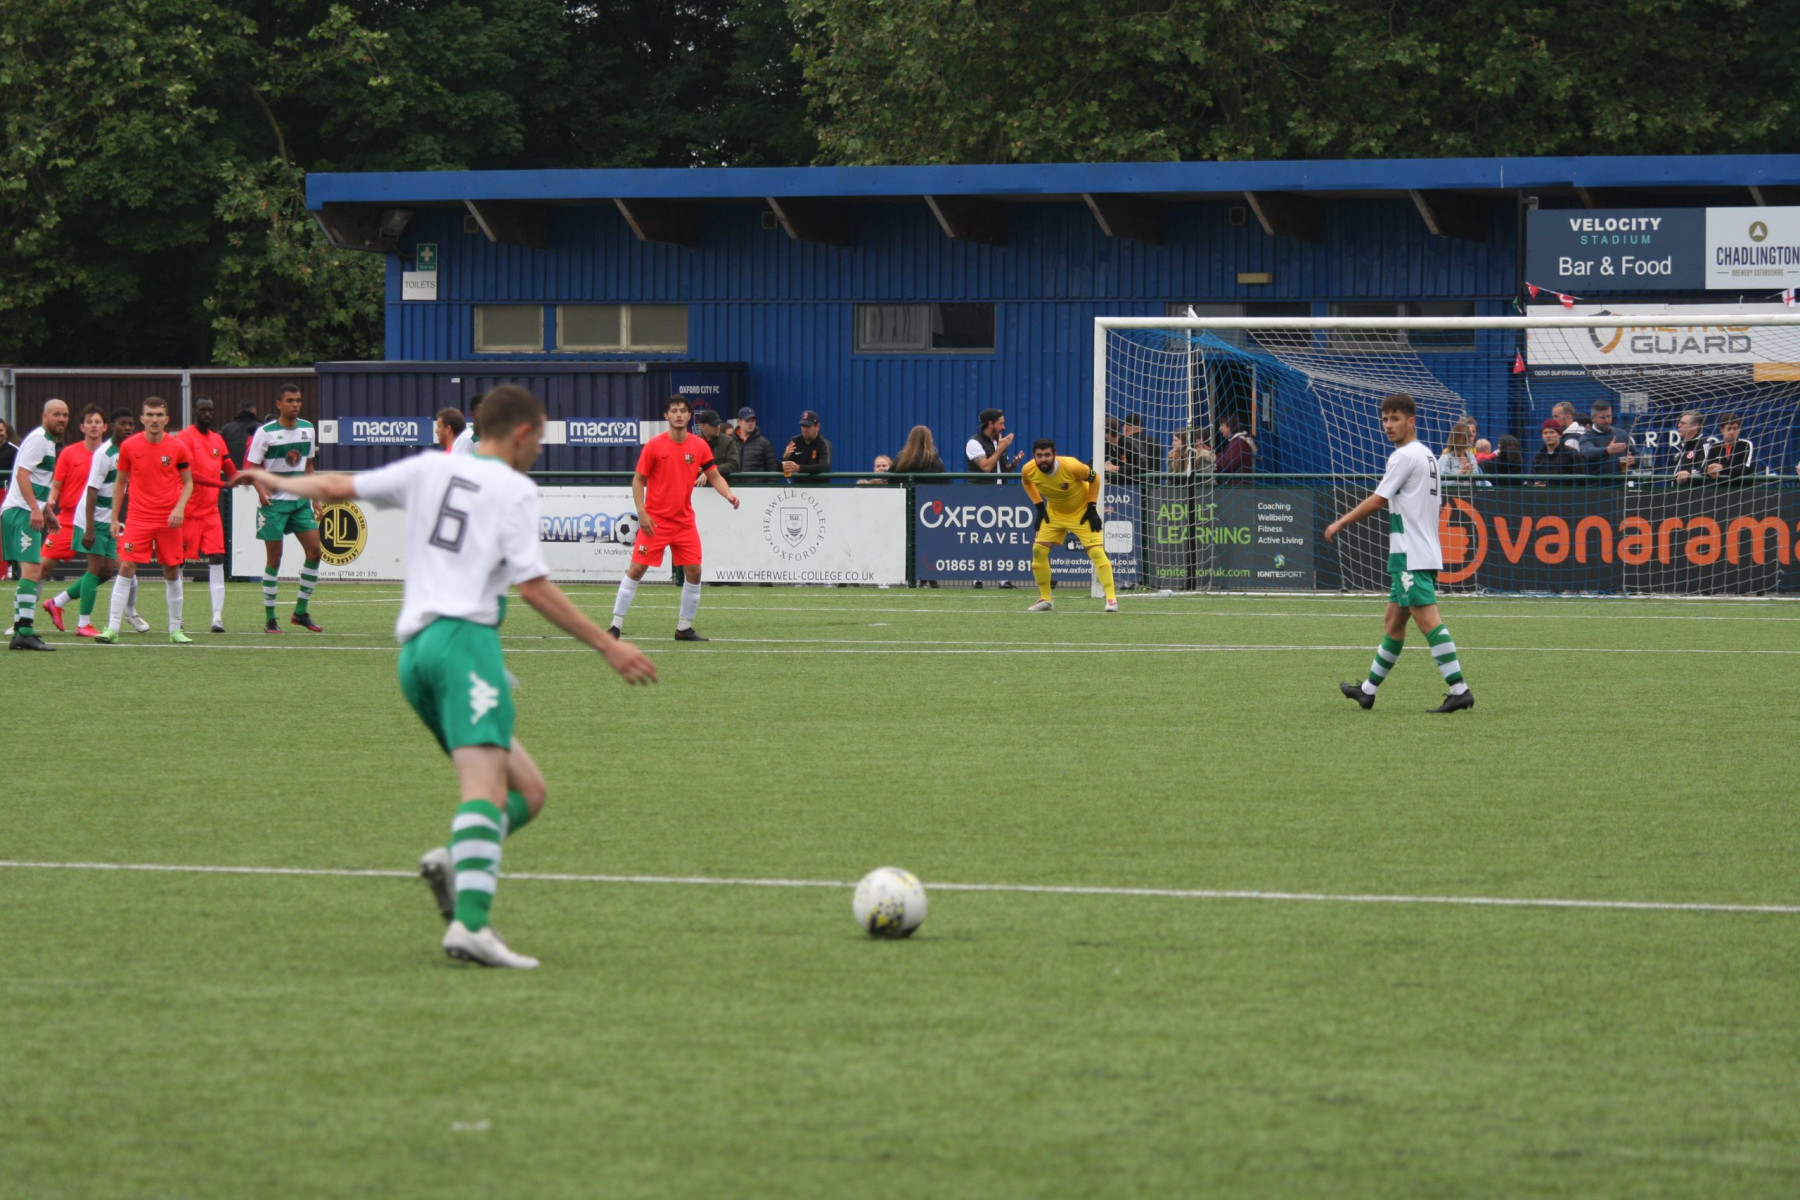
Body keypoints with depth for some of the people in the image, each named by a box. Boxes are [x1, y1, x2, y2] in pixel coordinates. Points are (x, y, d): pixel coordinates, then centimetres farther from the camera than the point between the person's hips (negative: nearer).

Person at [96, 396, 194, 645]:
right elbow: (120, 483, 10)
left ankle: (175, 629, 18)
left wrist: (179, 508, -11)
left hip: (169, 520, 1)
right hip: (137, 519, -1)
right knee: (126, 567, -10)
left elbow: (188, 483, 6)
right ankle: (112, 628, -10)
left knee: (172, 571, 6)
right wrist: (114, 518, 7)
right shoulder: (129, 446, -1)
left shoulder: (178, 447, -1)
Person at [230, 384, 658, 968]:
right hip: (464, 639, -7)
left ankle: (452, 862, -14)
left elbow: (336, 486, 24)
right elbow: (533, 587, -5)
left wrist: (278, 482, 43)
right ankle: (470, 924, -39)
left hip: (413, 647, 7)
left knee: (528, 791, 11)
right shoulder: (514, 489, 3)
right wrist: (608, 647, -1)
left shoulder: (430, 468, 19)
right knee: (485, 784, -21)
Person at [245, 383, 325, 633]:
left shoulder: (307, 429, 8)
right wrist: (261, 490, -27)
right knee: (274, 558, -3)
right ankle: (270, 619, 6)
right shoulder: (265, 433, -9)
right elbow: (251, 467, -9)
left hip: (300, 500, 5)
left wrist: (315, 499, 13)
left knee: (314, 551, -3)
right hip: (273, 501, -5)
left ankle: (301, 612, 9)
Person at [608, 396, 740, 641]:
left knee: (694, 572, -1)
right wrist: (642, 513, -12)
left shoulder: (699, 446, 1)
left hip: (684, 520, 3)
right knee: (636, 569, -7)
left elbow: (715, 476, 8)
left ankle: (684, 628, 11)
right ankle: (616, 626, 0)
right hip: (655, 520, -3)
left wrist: (728, 494, -12)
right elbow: (638, 480, -2)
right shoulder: (654, 445, -7)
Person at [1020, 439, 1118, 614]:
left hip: (1082, 512, -4)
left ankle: (1112, 599, -15)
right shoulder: (1029, 470, -22)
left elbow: (1094, 478, -14)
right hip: (1054, 513, 4)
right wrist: (1039, 507, 0)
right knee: (1038, 550, -5)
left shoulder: (1072, 467, -33)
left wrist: (1092, 508, -14)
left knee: (1096, 551, -17)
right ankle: (1045, 599, 10)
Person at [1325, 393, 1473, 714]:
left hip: (1411, 557, -10)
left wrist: (1341, 523, 4)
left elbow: (1378, 501, -7)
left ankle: (1459, 689, -22)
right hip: (1424, 552, 10)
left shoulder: (1405, 456, -11)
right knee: (1394, 622, 16)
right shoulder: (1427, 455, 18)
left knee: (1428, 620, -15)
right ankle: (1368, 691, 25)